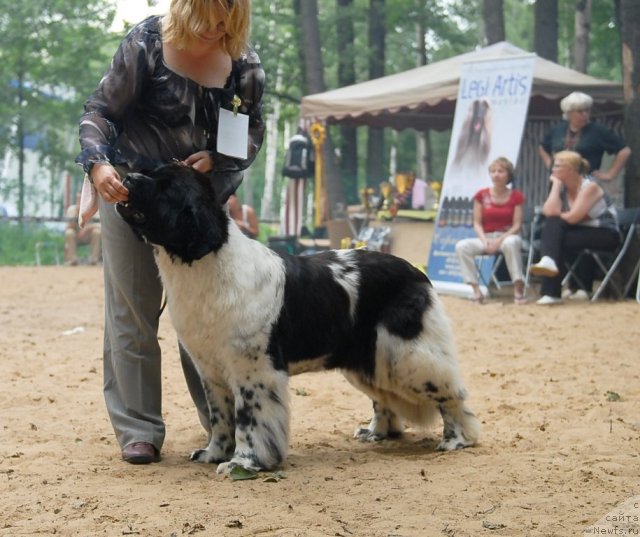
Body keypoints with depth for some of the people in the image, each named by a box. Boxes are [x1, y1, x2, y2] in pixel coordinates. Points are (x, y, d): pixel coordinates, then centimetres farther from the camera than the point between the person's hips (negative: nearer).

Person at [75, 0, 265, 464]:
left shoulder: (244, 63, -5)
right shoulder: (147, 43, -13)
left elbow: (254, 131, 2)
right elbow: (101, 111, -10)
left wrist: (216, 158, -18)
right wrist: (98, 163, -28)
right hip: (130, 193, -2)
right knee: (134, 311, 1)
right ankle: (139, 430, 7)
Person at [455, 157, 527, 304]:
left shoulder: (516, 196, 1)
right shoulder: (481, 195, 6)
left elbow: (516, 225, -4)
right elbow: (477, 223, 4)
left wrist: (500, 240, -18)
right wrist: (485, 241, -14)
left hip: (508, 236, -2)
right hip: (486, 237, 3)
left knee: (511, 243, -40)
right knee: (461, 246, -25)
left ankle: (518, 289, -32)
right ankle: (476, 290, -26)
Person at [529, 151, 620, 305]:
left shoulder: (590, 186, -15)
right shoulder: (562, 187, 5)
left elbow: (572, 217, -23)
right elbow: (549, 212, -12)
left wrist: (556, 216, -6)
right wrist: (556, 186, -11)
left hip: (605, 234, -6)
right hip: (579, 233, 6)